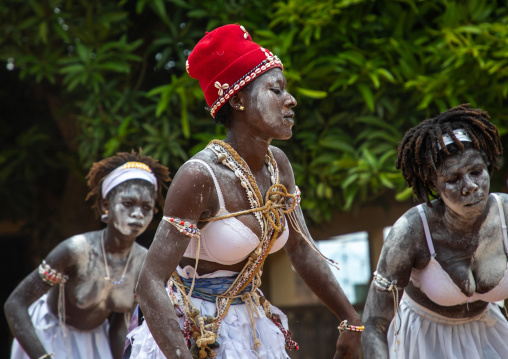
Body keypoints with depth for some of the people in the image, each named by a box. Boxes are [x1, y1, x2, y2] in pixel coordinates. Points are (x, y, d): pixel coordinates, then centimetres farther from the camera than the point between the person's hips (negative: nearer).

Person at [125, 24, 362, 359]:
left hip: (251, 326, 7)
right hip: (192, 331, -7)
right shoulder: (200, 175, -23)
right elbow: (151, 284, -26)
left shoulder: (277, 164, -2)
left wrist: (353, 322, 7)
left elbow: (303, 252, 7)